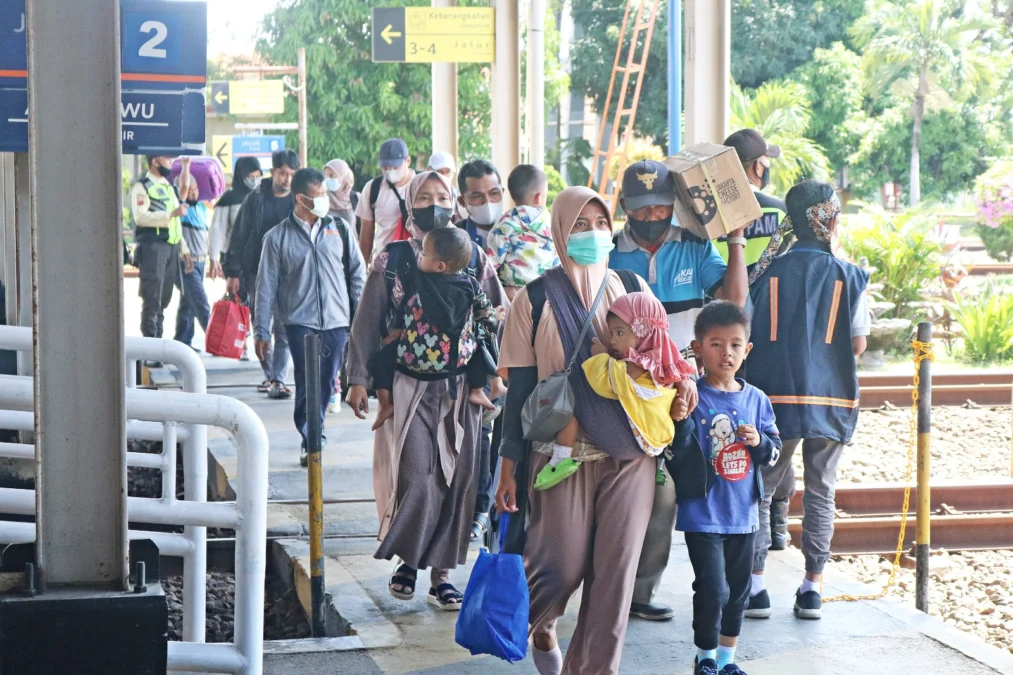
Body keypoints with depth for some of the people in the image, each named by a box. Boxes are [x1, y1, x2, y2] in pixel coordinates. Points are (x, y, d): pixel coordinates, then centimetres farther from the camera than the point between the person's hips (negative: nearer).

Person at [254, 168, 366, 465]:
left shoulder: (339, 229, 6)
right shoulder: (278, 237, 1)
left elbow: (358, 273, 11)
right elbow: (266, 287, 3)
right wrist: (262, 331, 1)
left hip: (336, 321, 2)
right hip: (300, 321, -2)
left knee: (327, 381, 8)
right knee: (308, 381, -10)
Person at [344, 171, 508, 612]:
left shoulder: (473, 258, 8)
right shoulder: (392, 260, 3)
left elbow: (502, 314, 12)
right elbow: (367, 322, 4)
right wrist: (358, 378, -3)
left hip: (459, 387, 2)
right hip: (407, 383, -2)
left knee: (457, 477, 1)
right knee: (414, 474, -11)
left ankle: (441, 571, 11)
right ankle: (405, 558, 11)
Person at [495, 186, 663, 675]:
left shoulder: (632, 290, 8)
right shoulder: (536, 299, 0)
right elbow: (519, 387, 0)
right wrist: (509, 466, -2)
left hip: (629, 454, 3)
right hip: (563, 454, -2)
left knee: (614, 572, 1)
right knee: (563, 566, -2)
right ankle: (539, 623, 32)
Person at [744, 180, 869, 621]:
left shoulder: (767, 272, -4)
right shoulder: (849, 277, -4)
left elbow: (747, 335, -2)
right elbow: (858, 344, -1)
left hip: (773, 396, 0)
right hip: (830, 398, 0)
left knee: (760, 490, 9)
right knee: (820, 493, 10)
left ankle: (755, 585, 4)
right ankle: (812, 588, 10)